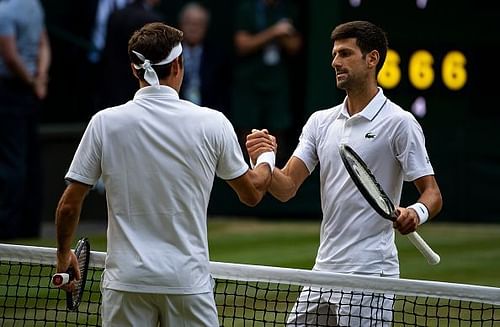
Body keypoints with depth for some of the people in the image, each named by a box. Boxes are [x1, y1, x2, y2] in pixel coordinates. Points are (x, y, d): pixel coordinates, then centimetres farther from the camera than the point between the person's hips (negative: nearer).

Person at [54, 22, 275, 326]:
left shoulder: (105, 122, -3)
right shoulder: (212, 123, -3)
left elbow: (69, 206, 0)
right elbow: (252, 193, 11)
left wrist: (64, 255, 19)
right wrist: (267, 157, 33)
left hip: (126, 280, 0)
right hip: (188, 282, 0)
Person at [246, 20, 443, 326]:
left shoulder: (399, 123, -6)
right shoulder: (321, 121, 12)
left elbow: (433, 193, -8)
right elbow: (287, 188, 5)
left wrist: (417, 213, -30)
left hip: (369, 275, -6)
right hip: (323, 270, 6)